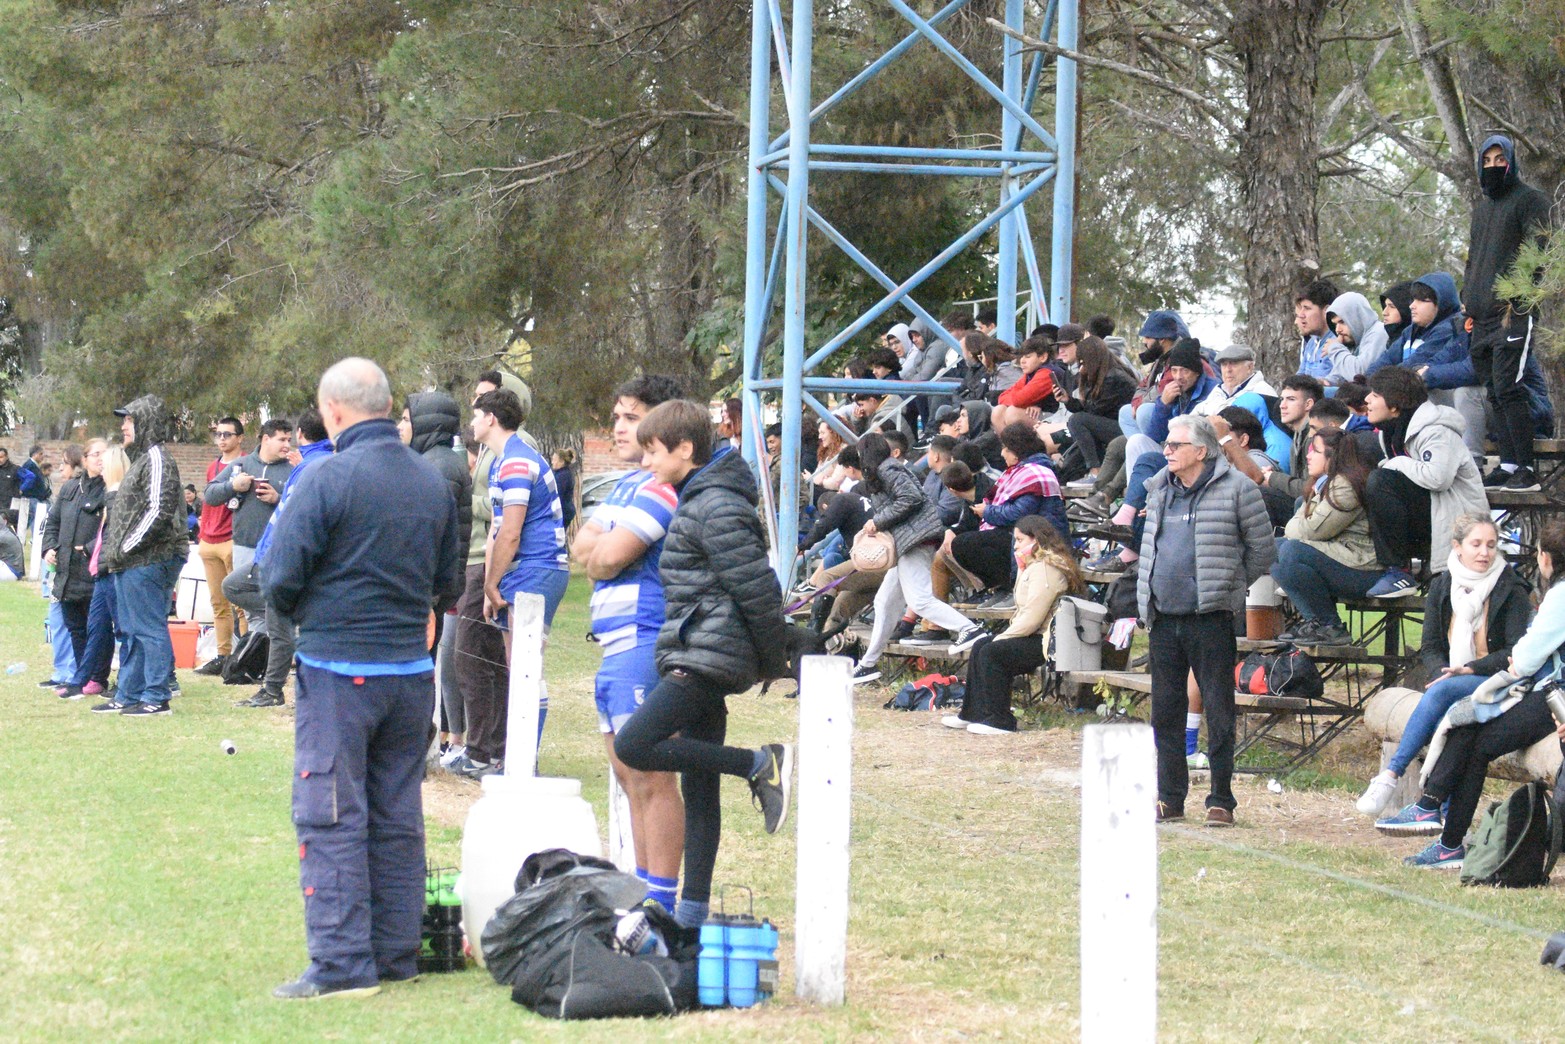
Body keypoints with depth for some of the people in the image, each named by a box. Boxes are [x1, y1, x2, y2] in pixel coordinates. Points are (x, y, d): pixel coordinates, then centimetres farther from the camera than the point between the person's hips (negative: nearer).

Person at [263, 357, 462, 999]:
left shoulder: (328, 478, -14)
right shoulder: (432, 481, 6)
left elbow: (280, 581, -11)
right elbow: (448, 584, 13)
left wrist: (302, 609, 9)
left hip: (339, 668, -6)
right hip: (413, 671, 6)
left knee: (331, 818, -2)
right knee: (397, 817, 13)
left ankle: (343, 964, -5)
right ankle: (397, 954, 17)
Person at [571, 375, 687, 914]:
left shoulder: (662, 485, -13)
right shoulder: (628, 484, 20)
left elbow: (606, 559, -17)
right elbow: (583, 547, 15)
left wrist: (598, 548, 4)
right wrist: (604, 550, -5)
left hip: (643, 642, -11)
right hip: (617, 645, 11)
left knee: (651, 778, -9)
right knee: (629, 774, 14)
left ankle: (662, 898, -8)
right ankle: (643, 887, 21)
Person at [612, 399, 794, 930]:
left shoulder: (717, 508, -15)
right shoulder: (696, 500, 17)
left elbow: (757, 589, -17)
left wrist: (776, 663, -9)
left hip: (708, 654, -10)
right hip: (697, 659, 10)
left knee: (633, 746, -19)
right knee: (699, 787, 9)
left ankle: (760, 764, -14)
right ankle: (693, 910, 10)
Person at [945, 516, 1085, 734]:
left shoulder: (1045, 568, -17)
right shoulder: (1035, 566, 19)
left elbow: (1032, 617, -22)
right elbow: (1027, 611, 21)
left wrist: (1002, 638, -12)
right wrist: (1022, 568, 13)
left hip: (1048, 643, -12)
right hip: (1036, 637, 12)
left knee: (991, 652, -21)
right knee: (980, 647, 10)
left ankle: (1000, 720, -17)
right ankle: (972, 714, 12)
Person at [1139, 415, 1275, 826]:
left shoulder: (1235, 488, -6)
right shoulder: (1159, 490, 13)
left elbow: (1262, 549, -2)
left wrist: (1228, 587, 1)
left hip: (1210, 618, -6)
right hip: (1163, 618, 6)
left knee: (1217, 709, -1)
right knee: (1165, 710, 8)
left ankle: (1221, 800, 5)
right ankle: (1170, 798, 16)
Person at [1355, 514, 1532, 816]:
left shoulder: (1512, 591, 0)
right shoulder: (1442, 587, 12)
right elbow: (1430, 647, 10)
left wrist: (1468, 669, -17)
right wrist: (1443, 672, -12)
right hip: (1450, 678, 4)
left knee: (1440, 693, -34)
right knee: (1441, 720, -33)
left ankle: (1390, 776, -37)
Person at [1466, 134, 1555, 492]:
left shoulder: (1530, 201, -2)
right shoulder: (1481, 207, 23)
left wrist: (1516, 300, -18)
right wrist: (1469, 306, 19)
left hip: (1513, 315, -8)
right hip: (1483, 320, 8)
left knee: (1508, 388, -15)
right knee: (1495, 394, 6)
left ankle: (1526, 470, -14)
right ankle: (1508, 464, 8)